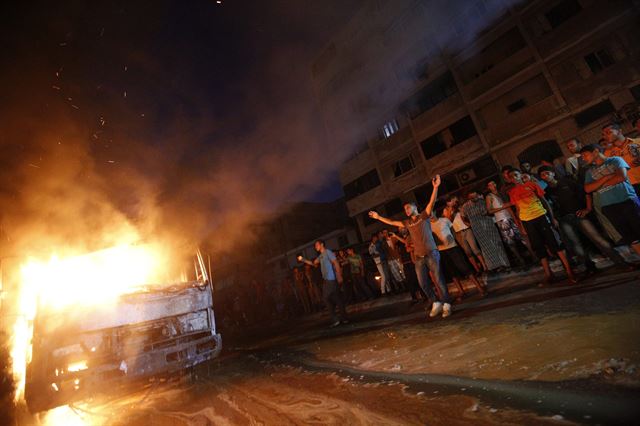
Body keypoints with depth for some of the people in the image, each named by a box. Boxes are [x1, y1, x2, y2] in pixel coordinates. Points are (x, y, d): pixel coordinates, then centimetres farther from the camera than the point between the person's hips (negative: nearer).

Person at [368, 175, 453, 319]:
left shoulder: (424, 216, 2)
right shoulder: (407, 223, 16)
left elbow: (432, 202, -13)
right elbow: (391, 222, 24)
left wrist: (435, 187, -27)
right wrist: (378, 217, 25)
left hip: (431, 254, -5)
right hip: (418, 257, 5)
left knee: (439, 280, -1)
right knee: (423, 283, 5)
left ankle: (447, 304, 12)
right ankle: (436, 303, 22)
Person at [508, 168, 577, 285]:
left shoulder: (531, 184, 4)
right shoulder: (512, 192, 8)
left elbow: (544, 200, 6)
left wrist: (552, 217, 2)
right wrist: (521, 226, 9)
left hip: (541, 216, -2)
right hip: (527, 221, 2)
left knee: (554, 242, -2)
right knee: (538, 247, 7)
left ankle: (569, 271, 7)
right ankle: (548, 275, 16)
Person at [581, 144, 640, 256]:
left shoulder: (615, 160, 4)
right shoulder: (590, 171, 14)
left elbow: (622, 177, -11)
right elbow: (588, 189, 1)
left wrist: (599, 185, -2)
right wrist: (605, 177, -7)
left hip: (628, 201, -3)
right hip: (609, 207, 3)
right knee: (631, 238, 8)